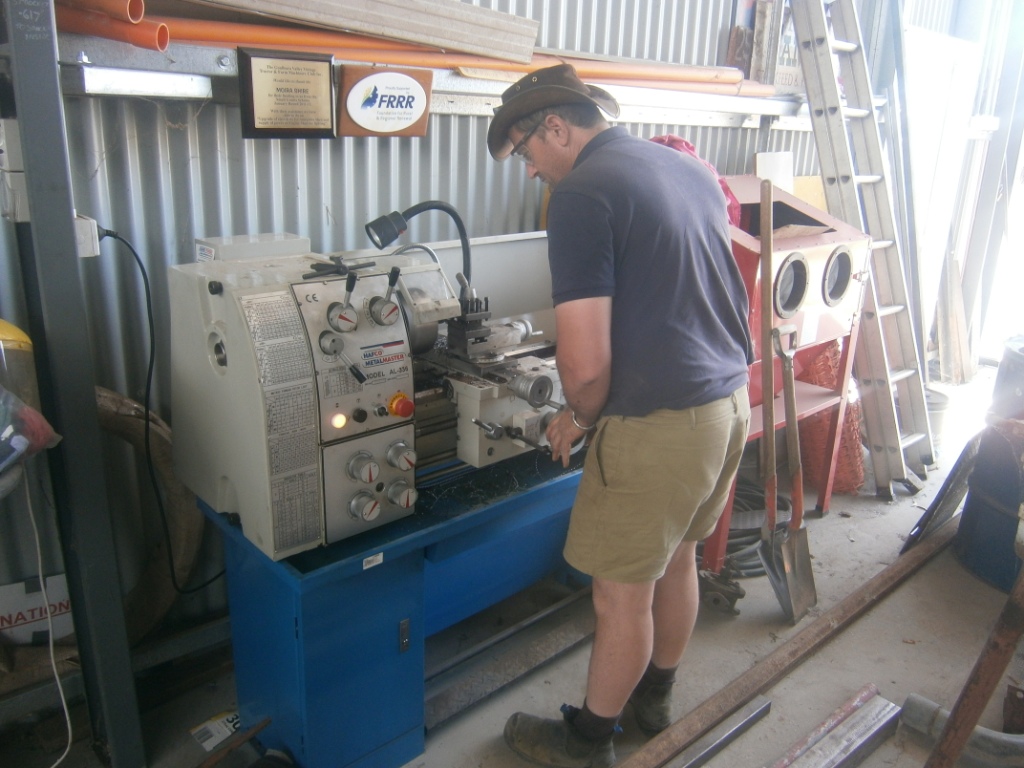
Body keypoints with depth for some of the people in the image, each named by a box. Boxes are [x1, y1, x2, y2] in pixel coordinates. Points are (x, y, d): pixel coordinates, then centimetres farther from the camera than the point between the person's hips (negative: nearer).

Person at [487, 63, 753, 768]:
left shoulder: (582, 194, -16)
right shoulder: (691, 169, 11)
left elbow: (586, 363, -24)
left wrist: (580, 416, -1)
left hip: (662, 424, -9)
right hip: (732, 397, 9)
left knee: (622, 594, 9)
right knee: (678, 558, 24)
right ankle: (656, 697, 45)